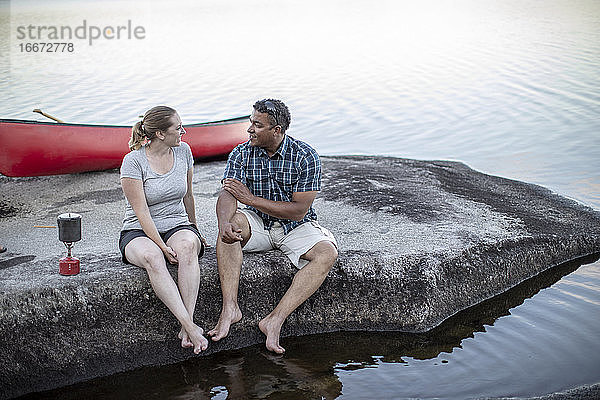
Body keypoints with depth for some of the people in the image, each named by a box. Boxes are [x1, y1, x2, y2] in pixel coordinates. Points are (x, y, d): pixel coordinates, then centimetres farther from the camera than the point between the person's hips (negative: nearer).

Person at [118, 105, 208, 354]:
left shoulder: (183, 151, 4)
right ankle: (190, 326, -42)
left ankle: (187, 326, -38)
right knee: (152, 257, -39)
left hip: (177, 225, 3)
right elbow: (142, 212, -16)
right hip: (139, 231, -3)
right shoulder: (133, 161, -11)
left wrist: (194, 231, 25)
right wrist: (163, 247, -24)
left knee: (187, 246, -35)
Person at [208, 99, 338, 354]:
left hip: (295, 227, -1)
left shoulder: (305, 157, -13)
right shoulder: (241, 154, -4)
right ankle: (230, 308, -34)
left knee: (327, 253, -29)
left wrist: (251, 198, -20)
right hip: (256, 224, 1)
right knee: (232, 224, -32)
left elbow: (299, 210, -17)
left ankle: (275, 320, -35)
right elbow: (227, 194, -16)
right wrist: (225, 223, -40)